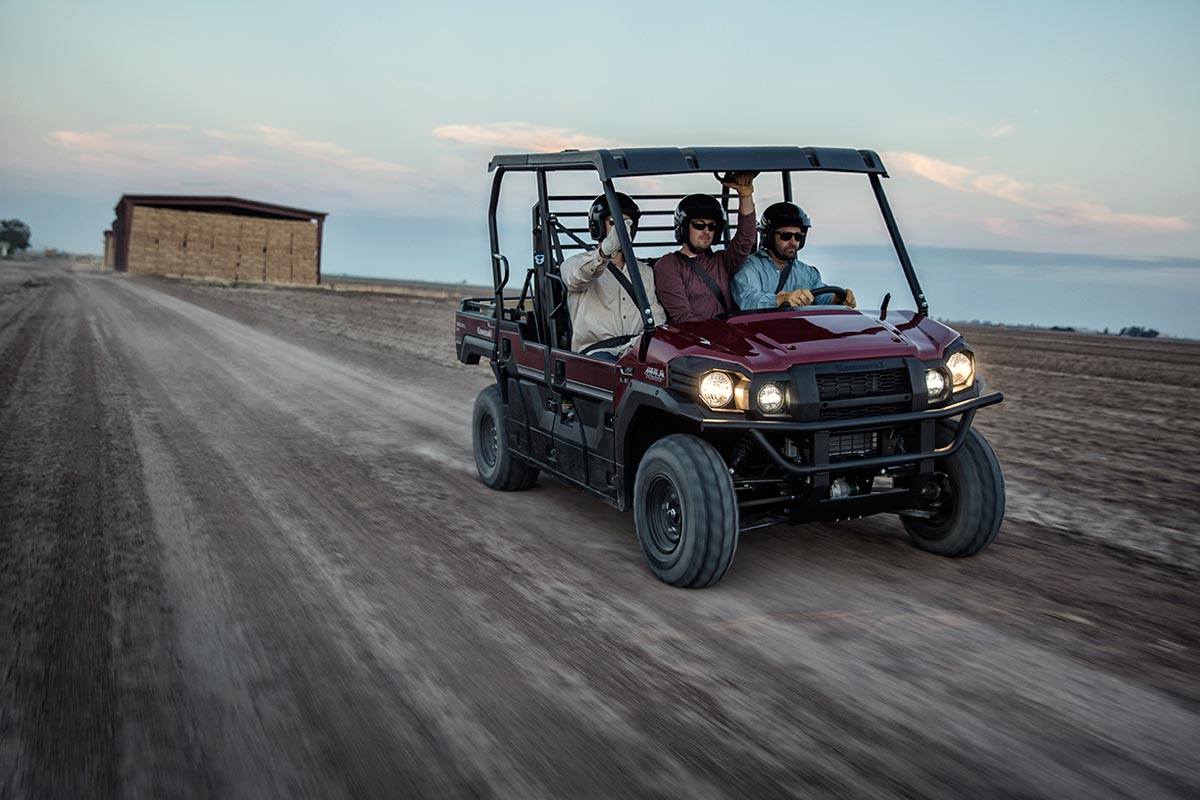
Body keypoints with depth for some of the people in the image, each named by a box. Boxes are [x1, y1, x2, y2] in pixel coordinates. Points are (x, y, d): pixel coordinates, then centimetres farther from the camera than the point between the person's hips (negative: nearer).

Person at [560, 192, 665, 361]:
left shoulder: (644, 271, 26)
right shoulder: (577, 263, 8)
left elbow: (656, 315, 18)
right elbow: (577, 278, -18)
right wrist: (605, 250, -40)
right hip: (597, 351, -4)